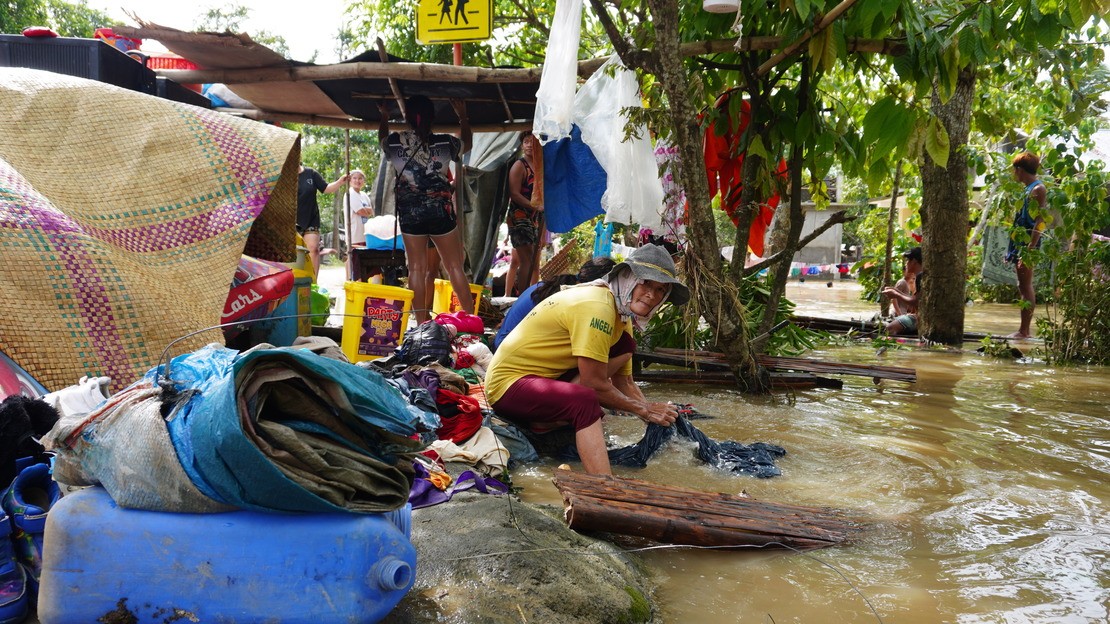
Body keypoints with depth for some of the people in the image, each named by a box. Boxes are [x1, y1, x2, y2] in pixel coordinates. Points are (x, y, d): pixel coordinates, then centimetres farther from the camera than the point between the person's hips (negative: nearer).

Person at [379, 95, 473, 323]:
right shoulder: (445, 143, -2)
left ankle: (422, 322, 5)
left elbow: (383, 138, 23)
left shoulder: (395, 142, -2)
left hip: (410, 213, 0)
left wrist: (384, 118, 42)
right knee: (455, 268, 5)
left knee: (416, 269, 5)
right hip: (440, 210, 0)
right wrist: (463, 116, 35)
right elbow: (466, 144, 21)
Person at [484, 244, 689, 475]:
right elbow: (595, 384, -21)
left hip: (549, 378, 10)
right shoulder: (597, 306, -23)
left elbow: (624, 383, 9)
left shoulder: (622, 316, 7)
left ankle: (548, 420, -9)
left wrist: (653, 412, -5)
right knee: (585, 400, -36)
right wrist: (643, 409, -10)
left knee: (625, 345, 0)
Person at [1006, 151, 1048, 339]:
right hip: (1019, 243, 10)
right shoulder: (1029, 189, 17)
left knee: (1025, 286, -8)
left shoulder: (1038, 189, -11)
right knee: (1023, 286, 11)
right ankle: (1025, 328, 16)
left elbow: (1040, 221, -18)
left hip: (1027, 244, -10)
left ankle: (1024, 331, -7)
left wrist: (1029, 249, -24)